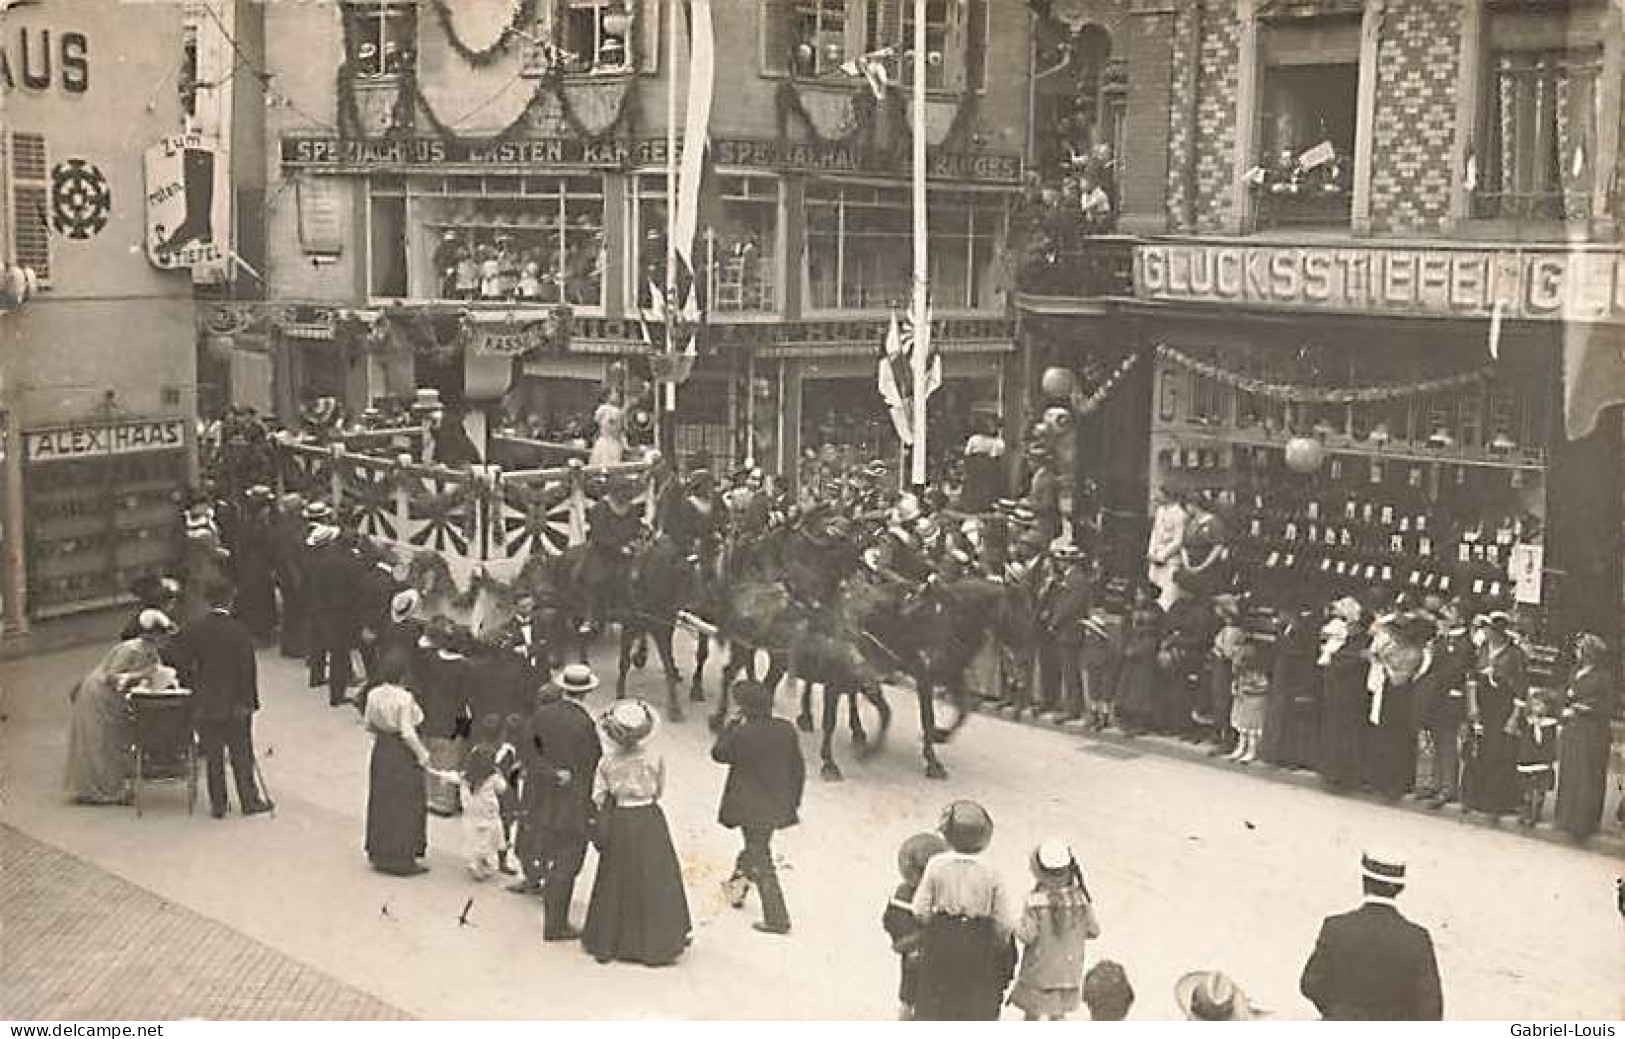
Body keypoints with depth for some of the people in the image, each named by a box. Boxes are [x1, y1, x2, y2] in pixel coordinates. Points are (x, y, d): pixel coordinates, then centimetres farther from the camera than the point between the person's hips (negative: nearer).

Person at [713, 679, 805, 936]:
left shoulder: (742, 734, -23)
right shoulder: (787, 729, -6)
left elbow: (718, 754, -5)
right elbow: (799, 768, 3)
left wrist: (734, 724, 1)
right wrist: (794, 800, 16)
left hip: (752, 806, -6)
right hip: (779, 805, 6)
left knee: (760, 860, 4)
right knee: (757, 846, 28)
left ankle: (777, 919, 7)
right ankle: (737, 886, 50)